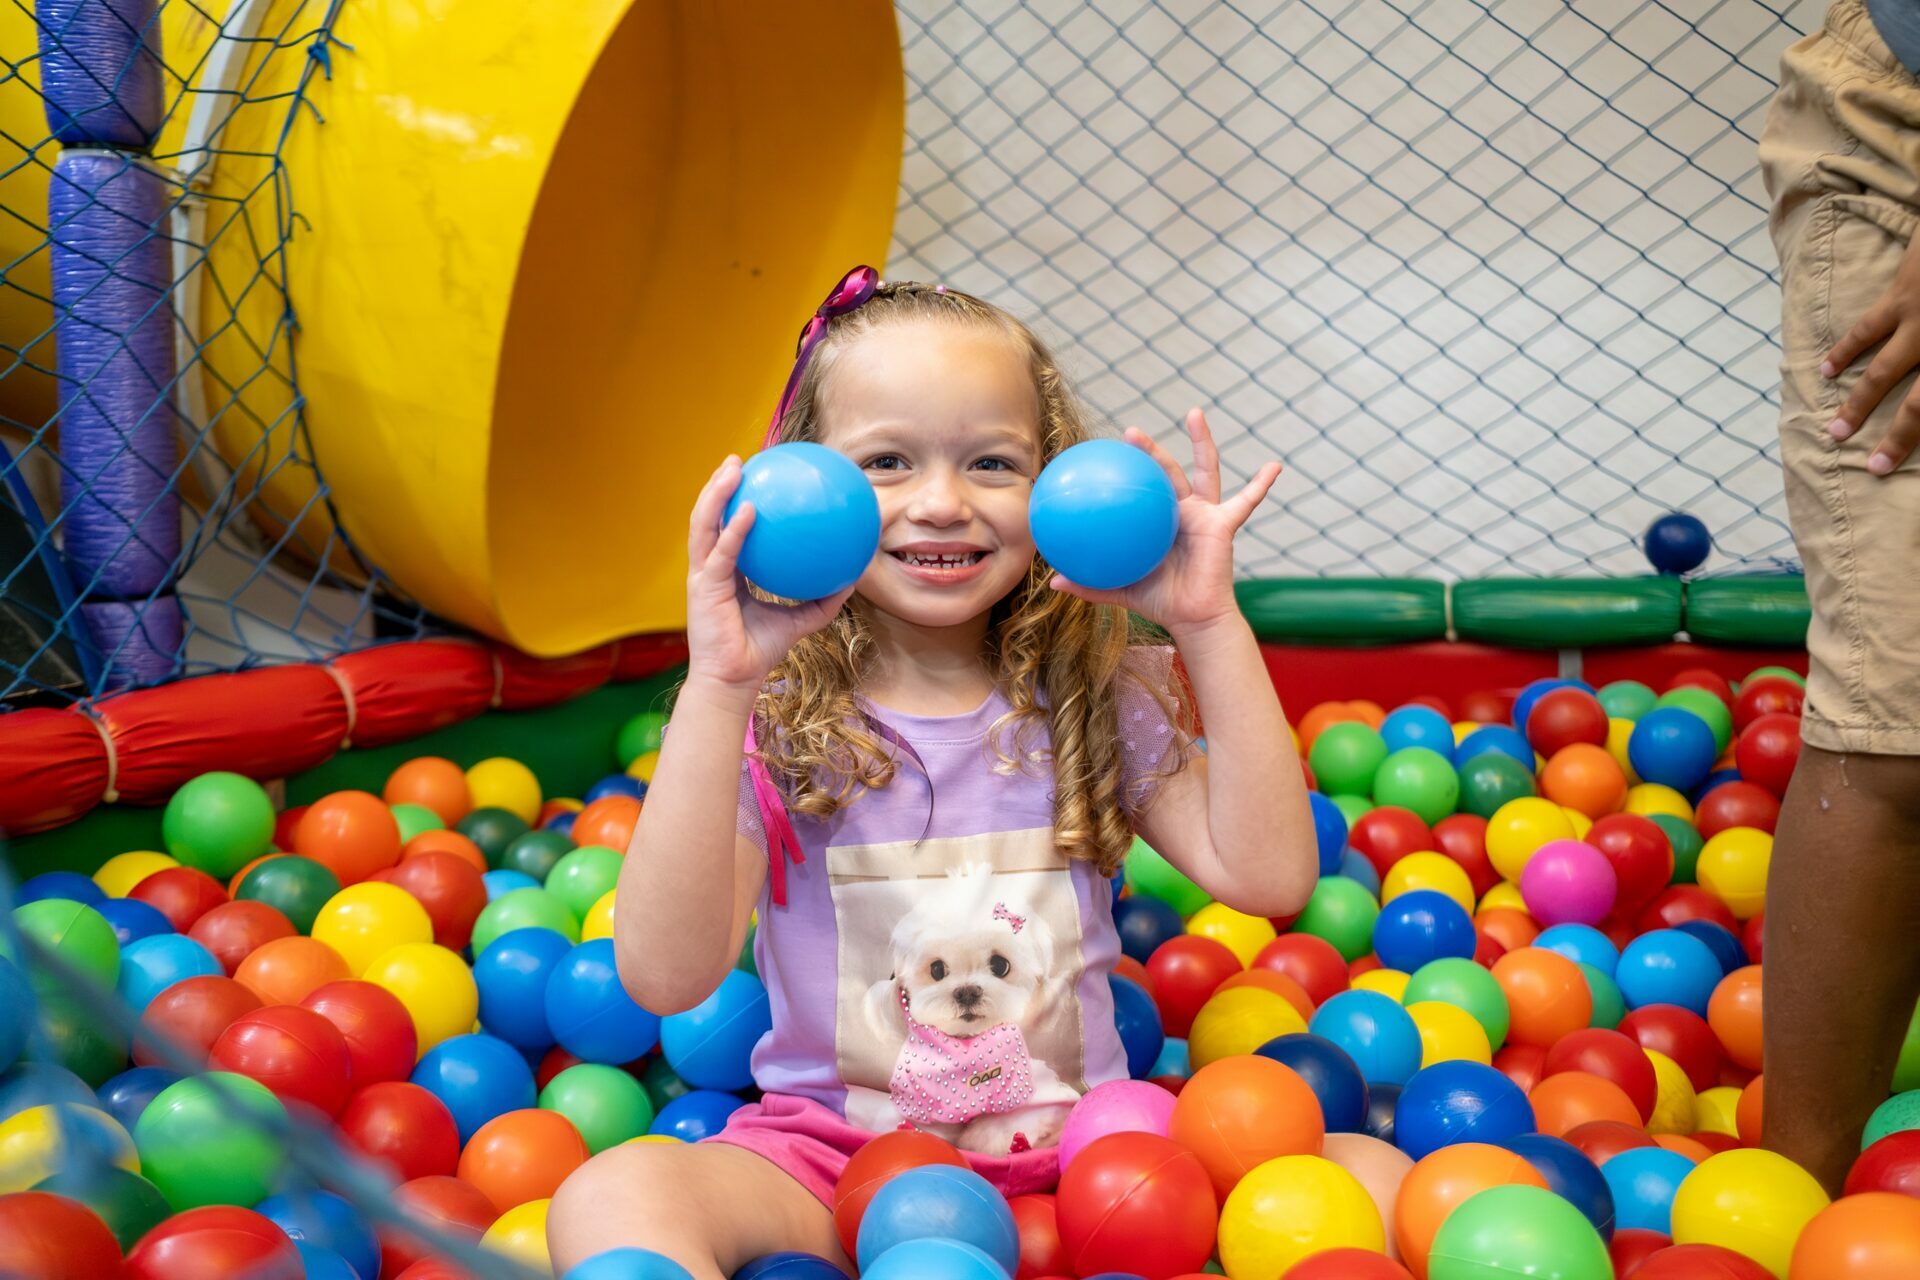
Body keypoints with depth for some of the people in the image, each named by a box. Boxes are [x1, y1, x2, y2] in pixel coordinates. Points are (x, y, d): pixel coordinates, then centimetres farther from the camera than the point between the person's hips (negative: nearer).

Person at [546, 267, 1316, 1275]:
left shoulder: (1099, 700, 4)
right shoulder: (768, 719, -4)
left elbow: (1268, 877, -7)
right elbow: (666, 976, -18)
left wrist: (1211, 627, -12)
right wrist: (715, 689, -26)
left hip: (1072, 1152, 3)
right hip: (827, 1151, -2)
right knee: (610, 1197, -33)